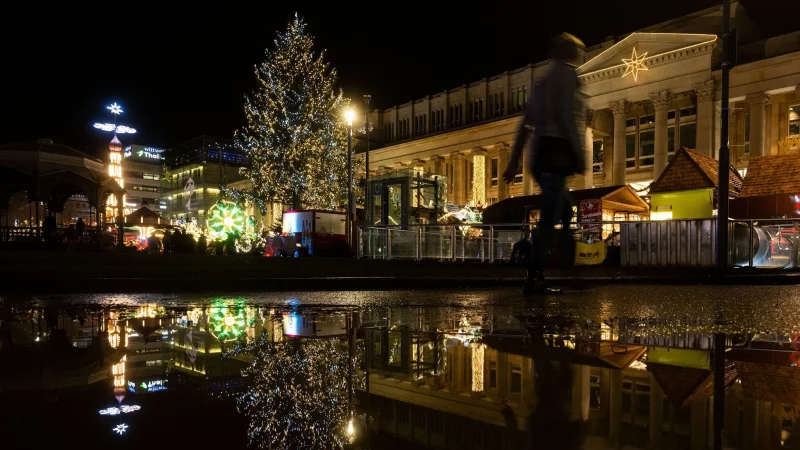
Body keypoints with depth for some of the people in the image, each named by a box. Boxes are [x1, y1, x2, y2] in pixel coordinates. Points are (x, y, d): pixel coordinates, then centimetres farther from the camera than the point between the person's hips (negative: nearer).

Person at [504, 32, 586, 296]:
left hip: (539, 155, 9)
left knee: (565, 211, 18)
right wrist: (577, 152, -16)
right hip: (556, 151, -9)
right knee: (550, 218, -9)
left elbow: (525, 125, 21)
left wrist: (514, 162, 21)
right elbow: (563, 113, -16)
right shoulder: (566, 72, 0)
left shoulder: (544, 81, 25)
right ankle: (534, 279, -10)